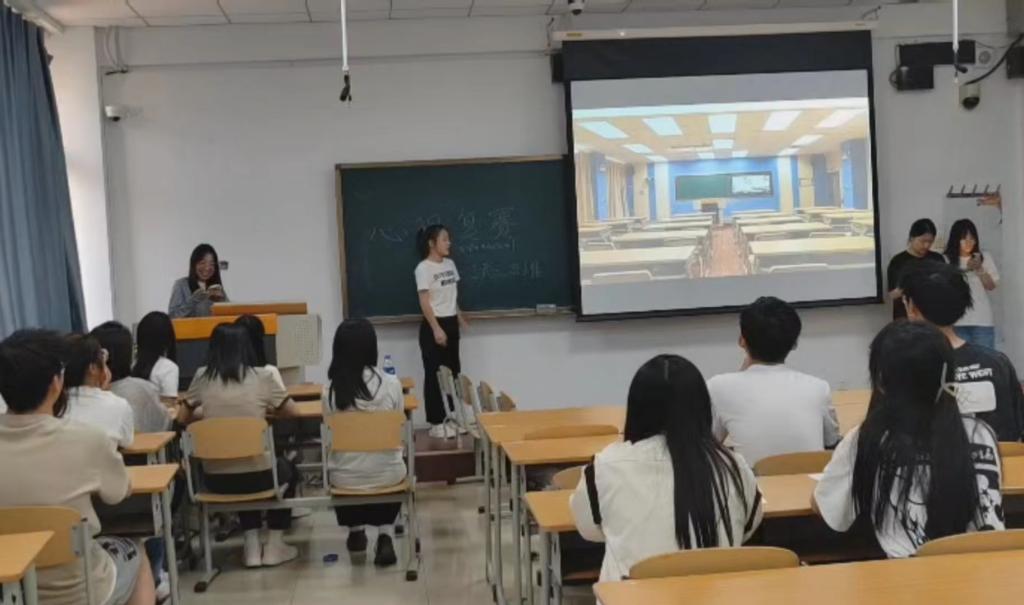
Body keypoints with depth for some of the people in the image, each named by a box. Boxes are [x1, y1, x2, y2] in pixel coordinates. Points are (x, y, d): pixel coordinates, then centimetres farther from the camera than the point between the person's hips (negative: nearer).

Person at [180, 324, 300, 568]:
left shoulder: (202, 377, 2)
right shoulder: (262, 377, -2)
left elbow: (183, 418, 14)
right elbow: (291, 412, 10)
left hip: (215, 478, 2)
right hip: (258, 474, -2)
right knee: (286, 470, 33)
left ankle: (252, 548, 28)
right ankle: (274, 546, 28)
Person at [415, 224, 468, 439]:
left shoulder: (450, 264, 9)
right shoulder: (424, 268, -13)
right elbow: (424, 302, -17)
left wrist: (460, 318, 14)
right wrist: (436, 329, -21)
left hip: (451, 323, 8)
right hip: (434, 325, -8)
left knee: (453, 372, 10)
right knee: (434, 374, -2)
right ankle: (436, 424, 4)